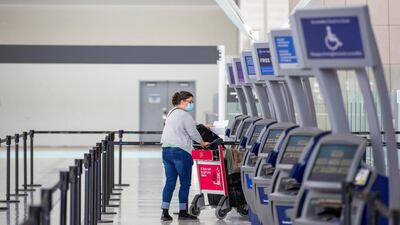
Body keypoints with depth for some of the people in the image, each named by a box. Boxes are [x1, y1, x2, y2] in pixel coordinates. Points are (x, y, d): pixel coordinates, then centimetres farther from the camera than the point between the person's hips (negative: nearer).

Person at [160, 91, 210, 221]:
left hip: (166, 150, 9)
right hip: (180, 152, -9)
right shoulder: (185, 115, -10)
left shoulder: (171, 113, 20)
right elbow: (193, 132, -9)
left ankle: (165, 212, 3)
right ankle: (183, 212, 4)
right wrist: (202, 143, 10)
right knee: (185, 183, 1)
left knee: (170, 182, 8)